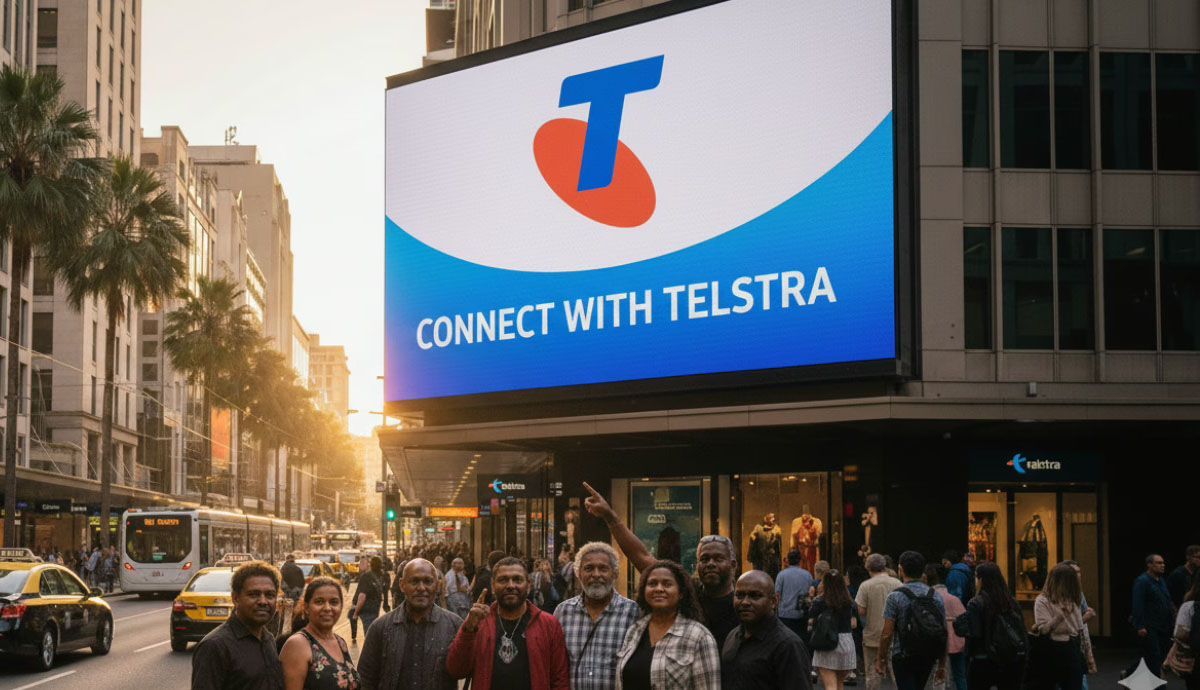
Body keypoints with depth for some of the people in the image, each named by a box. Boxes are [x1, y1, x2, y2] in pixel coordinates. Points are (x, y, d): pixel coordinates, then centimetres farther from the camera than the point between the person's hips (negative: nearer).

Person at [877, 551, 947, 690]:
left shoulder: (895, 597, -10)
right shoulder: (936, 597, 3)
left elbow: (887, 634, -13)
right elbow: (943, 633, 4)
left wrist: (881, 659, -2)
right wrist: (942, 664, 12)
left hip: (903, 657, -5)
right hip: (928, 658, 5)